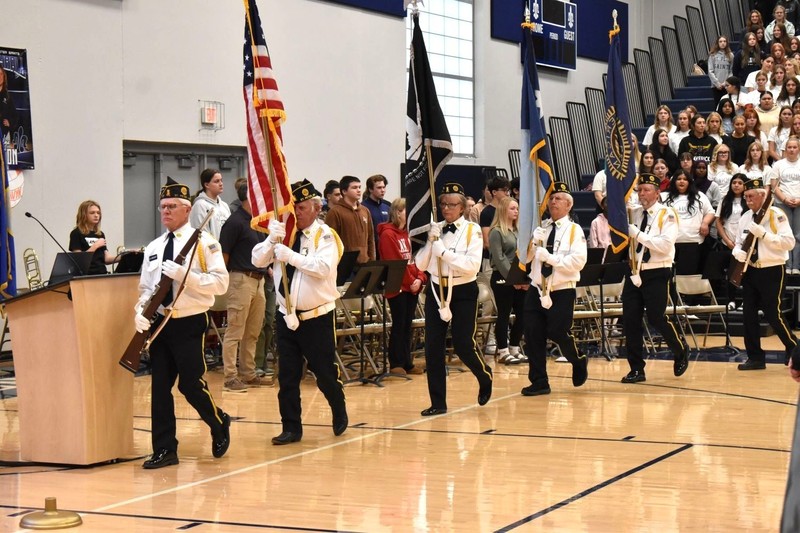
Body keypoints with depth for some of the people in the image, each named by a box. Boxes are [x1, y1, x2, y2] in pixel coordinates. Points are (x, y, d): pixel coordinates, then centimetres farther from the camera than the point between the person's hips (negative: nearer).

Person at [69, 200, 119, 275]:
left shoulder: (101, 235, 16)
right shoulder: (76, 234, 0)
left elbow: (106, 259, 10)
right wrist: (95, 246, -10)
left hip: (102, 273, 5)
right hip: (86, 275, -5)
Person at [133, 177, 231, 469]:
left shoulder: (203, 242, -5)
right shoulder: (153, 248, 13)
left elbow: (221, 282, -13)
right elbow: (145, 287, 18)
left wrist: (184, 275, -22)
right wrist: (140, 312, -2)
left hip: (190, 323, -6)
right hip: (160, 323, 6)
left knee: (191, 384, -5)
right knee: (160, 387, 4)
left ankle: (220, 425, 24)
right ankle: (164, 450, 11)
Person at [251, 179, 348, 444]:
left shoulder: (325, 235, -10)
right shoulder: (284, 232, 4)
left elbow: (324, 267, -26)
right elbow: (257, 260, -2)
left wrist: (290, 255, -29)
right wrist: (272, 239, -18)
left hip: (318, 317, -4)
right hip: (286, 316, 4)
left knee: (324, 373, 6)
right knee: (287, 376, 5)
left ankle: (339, 414, 32)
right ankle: (291, 428, 14)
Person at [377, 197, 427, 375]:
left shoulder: (407, 233, 14)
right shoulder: (388, 234, -10)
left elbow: (415, 259, 13)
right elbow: (394, 263, -15)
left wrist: (420, 279, -3)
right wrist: (410, 281, -14)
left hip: (413, 287, 7)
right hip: (397, 287, -7)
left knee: (408, 326, 10)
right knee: (399, 325, -3)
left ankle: (407, 363, 15)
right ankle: (396, 364, 3)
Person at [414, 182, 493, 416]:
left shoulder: (472, 230, -5)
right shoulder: (435, 229, 6)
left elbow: (472, 265, -17)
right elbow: (420, 265, 2)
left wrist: (444, 251, -19)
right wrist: (431, 241, -11)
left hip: (463, 291, -4)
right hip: (436, 290, 4)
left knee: (463, 346, -4)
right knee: (433, 347, 0)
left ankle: (485, 377, 28)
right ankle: (438, 402, 8)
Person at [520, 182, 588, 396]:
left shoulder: (574, 230, -4)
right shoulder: (540, 229, 11)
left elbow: (578, 261, -16)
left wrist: (550, 258, -20)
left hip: (562, 291, -5)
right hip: (537, 289, 5)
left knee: (558, 332, -6)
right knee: (533, 335, 0)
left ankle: (579, 361, 26)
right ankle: (539, 382, 9)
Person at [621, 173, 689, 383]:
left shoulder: (667, 214, -6)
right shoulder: (635, 215, 12)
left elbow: (666, 244, -19)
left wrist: (638, 234, -21)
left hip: (656, 274, -5)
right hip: (635, 273, 6)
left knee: (656, 318, -7)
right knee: (630, 320, 0)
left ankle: (681, 351, 22)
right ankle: (636, 369, 9)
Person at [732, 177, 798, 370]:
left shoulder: (776, 215, -11)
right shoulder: (745, 217, 9)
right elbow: (739, 242, 17)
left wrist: (763, 234, -24)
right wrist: (738, 252, -7)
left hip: (771, 271, -6)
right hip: (750, 270, 6)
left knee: (772, 314, -5)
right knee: (748, 314, 4)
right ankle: (755, 358, 13)